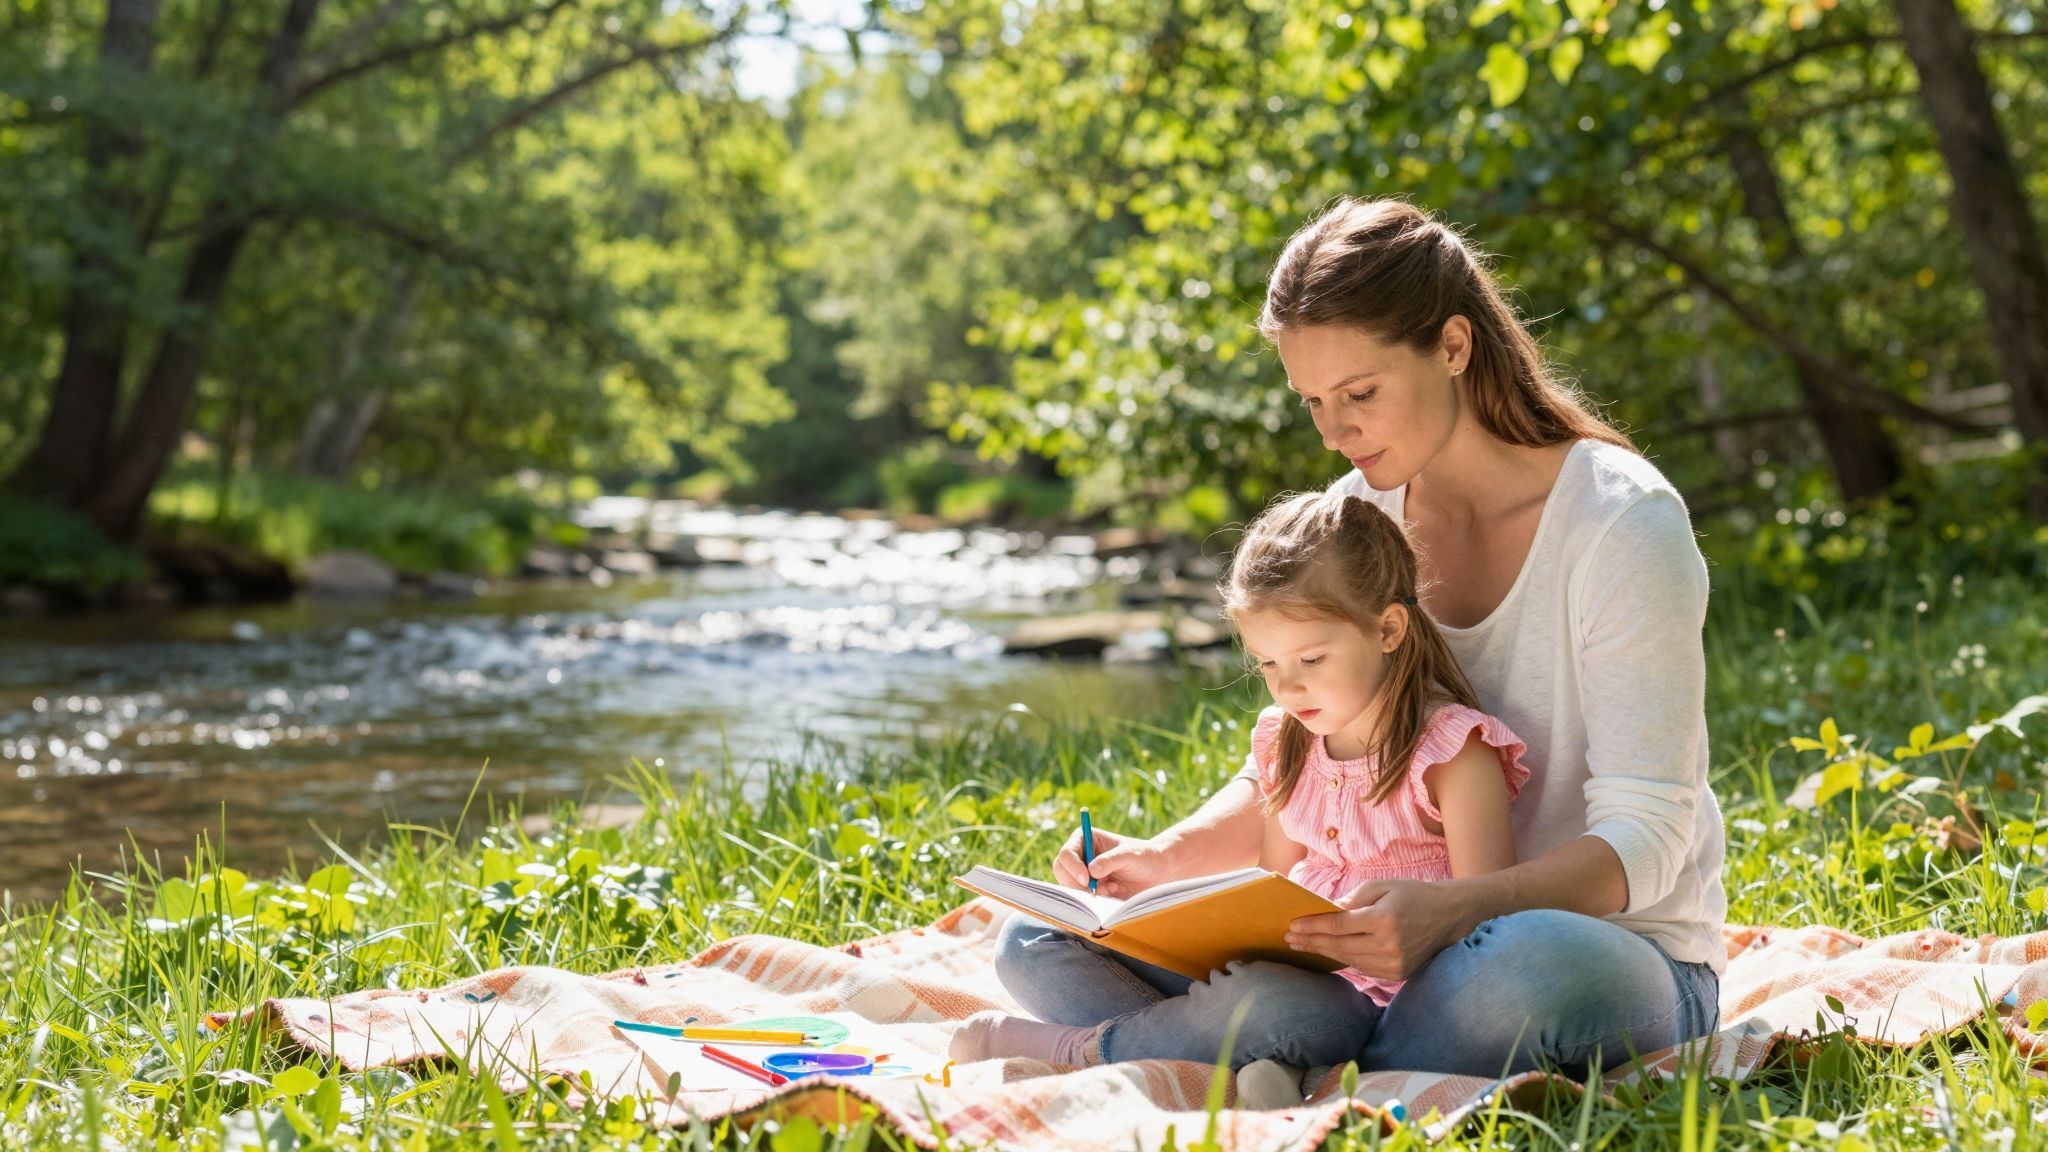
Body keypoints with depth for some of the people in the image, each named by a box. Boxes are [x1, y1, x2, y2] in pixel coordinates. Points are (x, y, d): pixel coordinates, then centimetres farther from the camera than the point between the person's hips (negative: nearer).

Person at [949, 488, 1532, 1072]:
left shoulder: (1453, 751, -10)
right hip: (1292, 967, 7)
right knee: (1034, 942, 3)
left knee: (1275, 1002, -42)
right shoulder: (1288, 742, 11)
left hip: (1374, 997, -7)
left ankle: (1084, 1050, -18)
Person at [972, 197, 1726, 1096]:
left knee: (1525, 965, -45)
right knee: (1044, 946, -9)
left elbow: (1643, 836, -20)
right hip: (1413, 939, 6)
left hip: (1624, 951, -6)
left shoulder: (1622, 523, -15)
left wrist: (1456, 909, -38)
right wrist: (1166, 857, -11)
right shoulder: (1354, 518, 4)